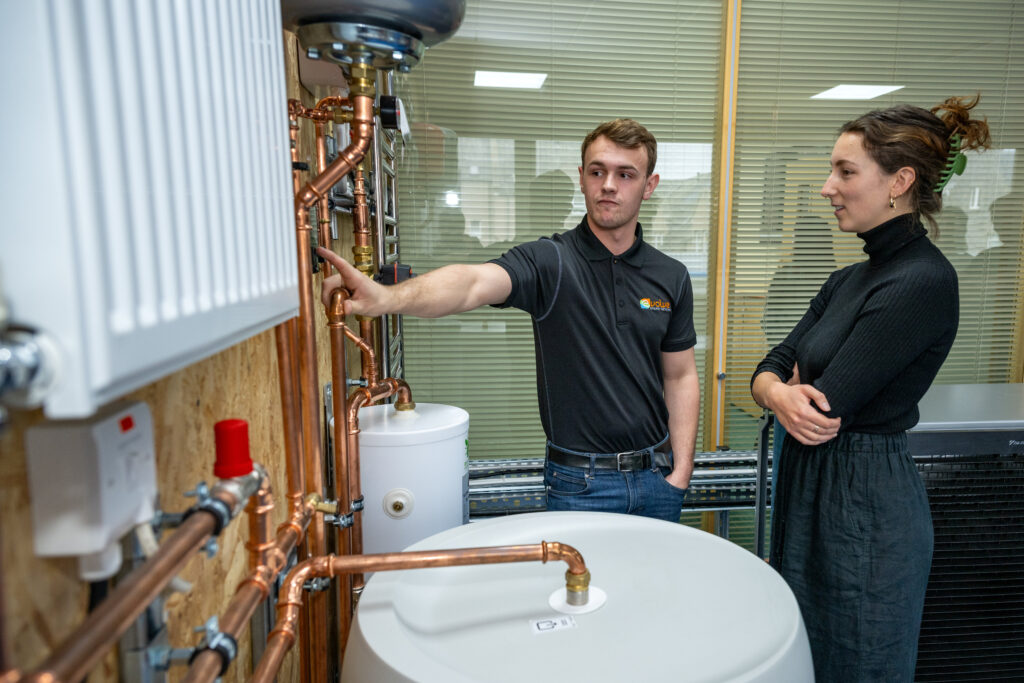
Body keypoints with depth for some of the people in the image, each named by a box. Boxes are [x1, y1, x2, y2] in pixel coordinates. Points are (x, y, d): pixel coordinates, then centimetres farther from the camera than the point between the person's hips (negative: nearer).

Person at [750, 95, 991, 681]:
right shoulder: (849, 279, 8)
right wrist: (780, 393, -16)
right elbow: (769, 370, 5)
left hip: (867, 506, -8)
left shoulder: (923, 282, -19)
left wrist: (796, 390, -2)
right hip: (811, 489, 9)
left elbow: (829, 406, -23)